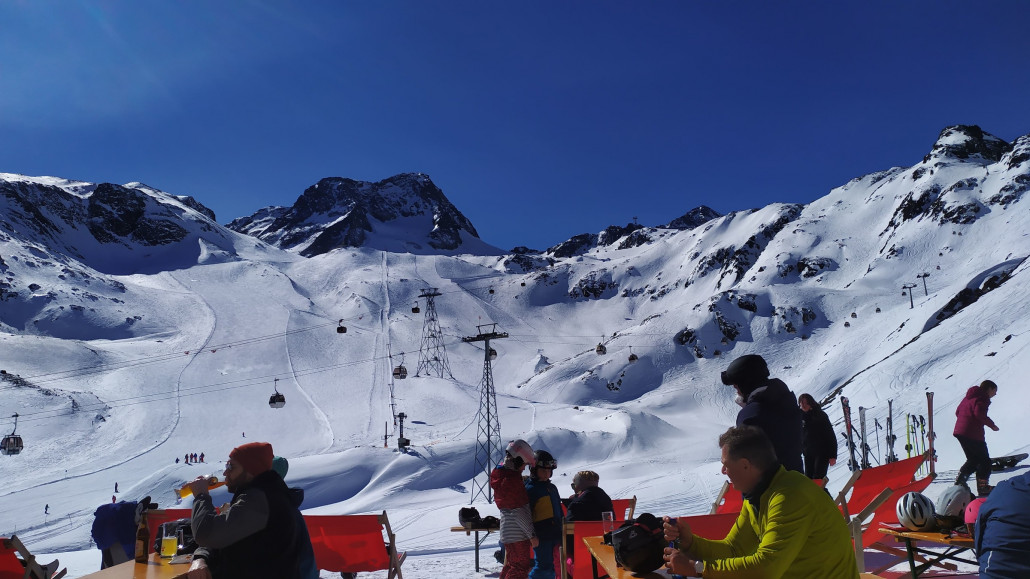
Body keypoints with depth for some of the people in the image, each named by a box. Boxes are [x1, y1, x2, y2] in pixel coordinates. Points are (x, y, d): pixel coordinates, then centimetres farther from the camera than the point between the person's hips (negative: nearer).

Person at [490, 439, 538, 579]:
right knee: (520, 567, 0)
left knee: (511, 565, 21)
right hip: (518, 533, -9)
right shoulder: (512, 480, -23)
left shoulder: (501, 474, 7)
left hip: (508, 530, 9)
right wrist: (532, 535, -17)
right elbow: (518, 513, -22)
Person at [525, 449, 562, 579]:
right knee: (543, 565, -8)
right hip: (541, 535, -8)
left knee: (553, 566, 12)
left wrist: (560, 532, 23)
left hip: (555, 533, 8)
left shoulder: (552, 488, 17)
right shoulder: (530, 489, -9)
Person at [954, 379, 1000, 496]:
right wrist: (991, 424, -12)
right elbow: (979, 413, -22)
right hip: (973, 433, -8)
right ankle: (983, 487, 1)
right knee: (984, 460, 3)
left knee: (973, 459, 18)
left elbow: (958, 411, 23)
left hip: (959, 431, 9)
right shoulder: (982, 398, -6)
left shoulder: (969, 397, 21)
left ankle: (960, 480, 6)